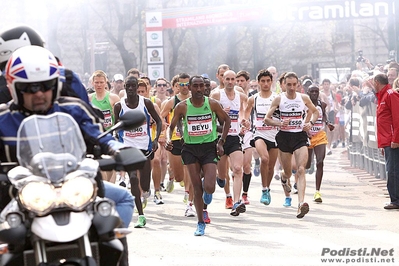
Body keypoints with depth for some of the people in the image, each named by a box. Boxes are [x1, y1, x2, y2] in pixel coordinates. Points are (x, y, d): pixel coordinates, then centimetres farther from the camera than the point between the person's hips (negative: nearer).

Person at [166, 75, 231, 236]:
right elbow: (172, 126, 6)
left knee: (209, 187, -14)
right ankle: (200, 223, 14)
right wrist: (168, 140, -14)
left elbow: (226, 121, 9)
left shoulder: (212, 104, -4)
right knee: (197, 188, 0)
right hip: (190, 149, 1)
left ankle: (208, 190, 25)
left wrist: (221, 142, 1)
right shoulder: (182, 107, -4)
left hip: (209, 147, 0)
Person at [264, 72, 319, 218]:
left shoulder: (304, 98, 1)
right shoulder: (279, 99, -2)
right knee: (288, 172, 12)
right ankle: (284, 178, 52)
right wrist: (279, 123, -18)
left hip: (300, 136, 0)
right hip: (284, 136, 0)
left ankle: (301, 203, -25)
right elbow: (267, 119, 0)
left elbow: (315, 112, 18)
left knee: (301, 170, -16)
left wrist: (310, 123, -2)